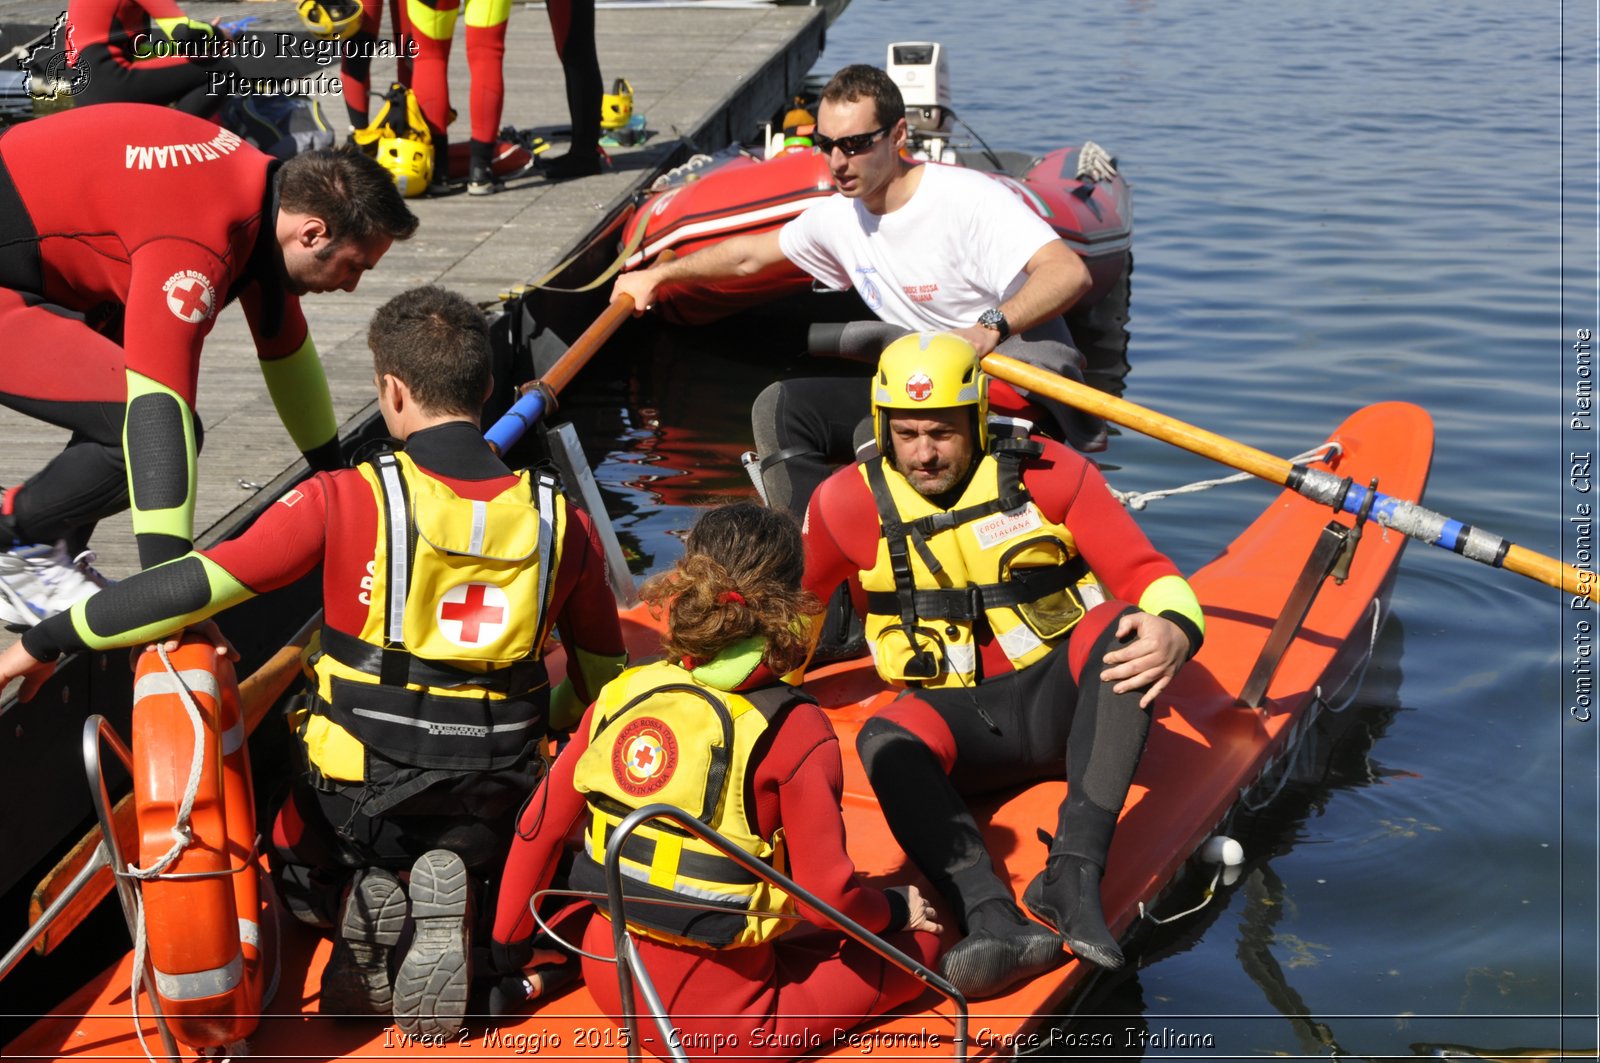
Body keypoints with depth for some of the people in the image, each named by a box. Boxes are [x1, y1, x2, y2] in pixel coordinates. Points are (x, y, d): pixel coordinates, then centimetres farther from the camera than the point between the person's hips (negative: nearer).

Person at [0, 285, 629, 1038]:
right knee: (468, 860, 34)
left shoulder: (347, 502, -14)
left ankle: (356, 900, -4)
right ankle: (447, 891, -4)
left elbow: (197, 585, -15)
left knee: (300, 876, 32)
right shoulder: (558, 520, -4)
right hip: (496, 799, 1)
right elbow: (603, 673, 7)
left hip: (360, 789, -1)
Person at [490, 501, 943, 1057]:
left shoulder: (622, 695, -3)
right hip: (719, 1017, -6)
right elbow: (828, 895, -16)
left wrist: (507, 949, 15)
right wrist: (896, 910, 6)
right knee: (918, 939, 10)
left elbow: (539, 829, 2)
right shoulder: (793, 730, -17)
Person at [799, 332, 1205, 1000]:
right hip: (956, 719, 0)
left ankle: (1073, 875, -44)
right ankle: (995, 921, -55)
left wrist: (1174, 629, -29)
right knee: (885, 741, -33)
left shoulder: (1051, 475, -5)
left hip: (1058, 696, 0)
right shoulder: (849, 503, -1)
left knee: (1122, 626, -32)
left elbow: (1150, 575, -7)